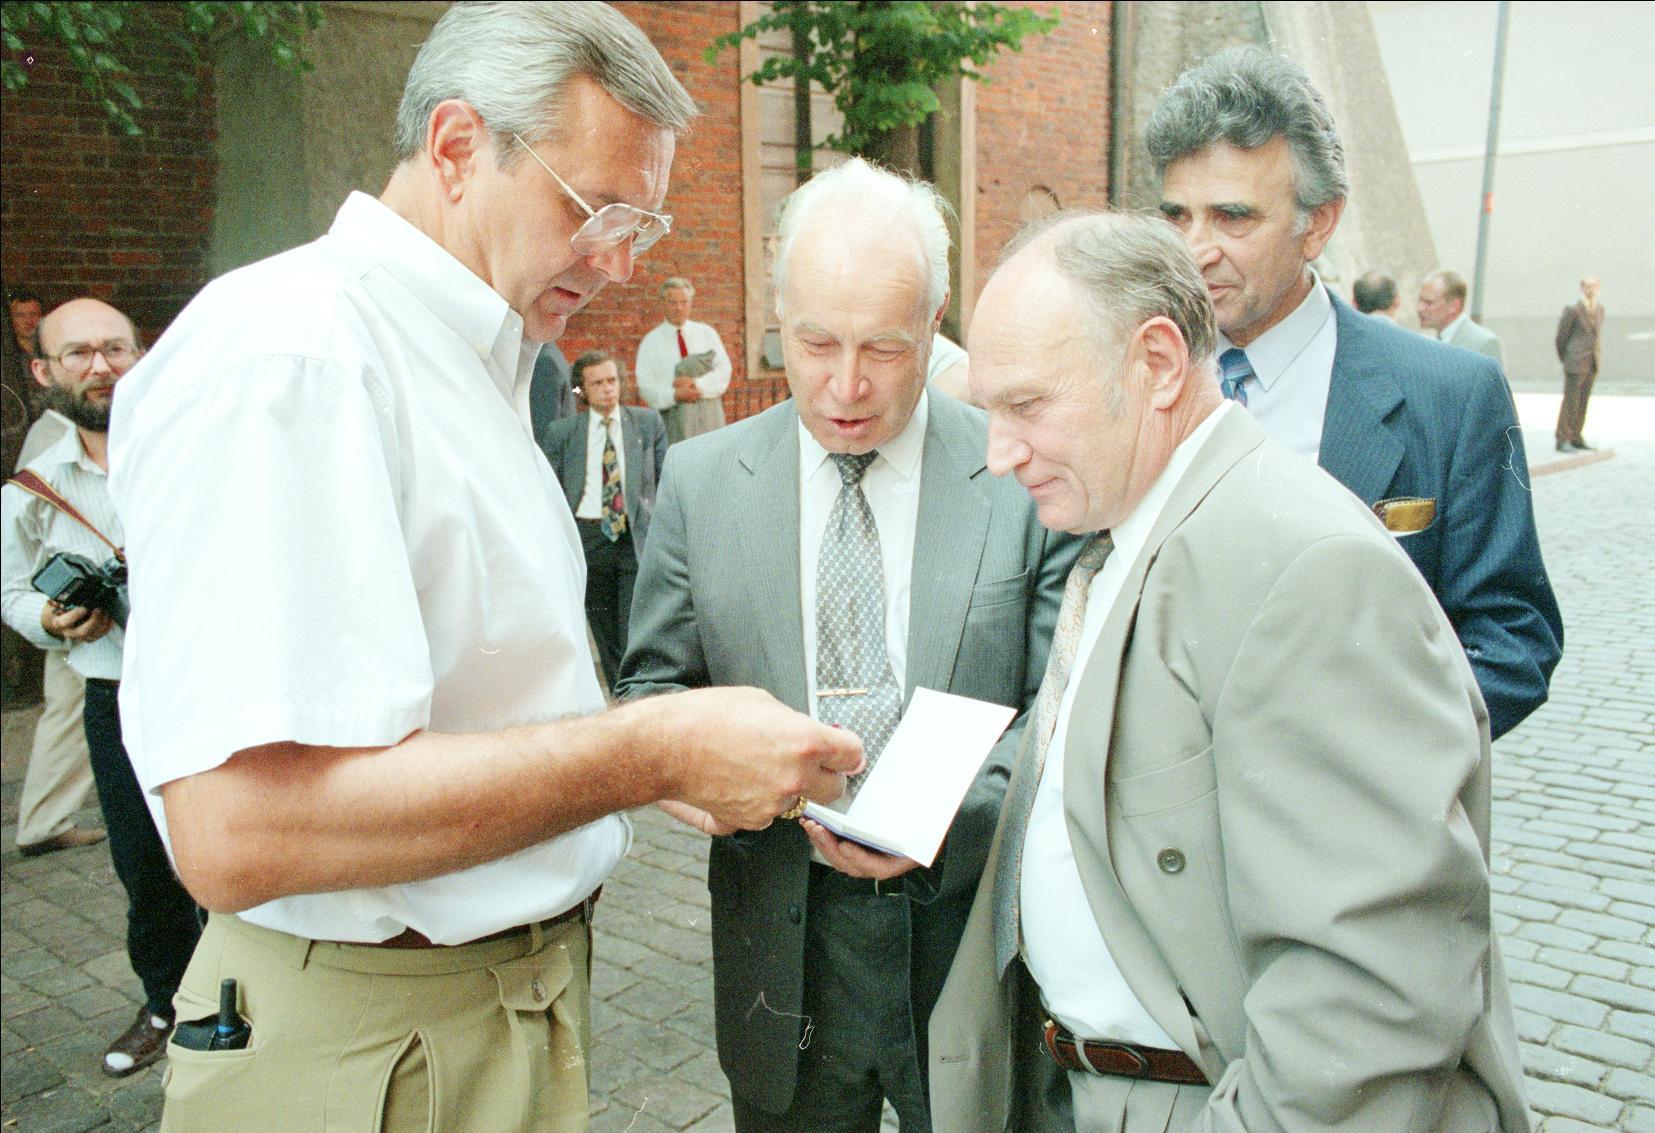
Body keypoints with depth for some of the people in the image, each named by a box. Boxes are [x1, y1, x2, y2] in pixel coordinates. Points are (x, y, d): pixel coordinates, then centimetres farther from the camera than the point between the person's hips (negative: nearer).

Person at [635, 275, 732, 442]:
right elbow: (645, 386, 1)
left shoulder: (707, 333, 12)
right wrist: (675, 395, -16)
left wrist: (697, 384, -13)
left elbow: (724, 372, 3)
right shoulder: (651, 342, 8)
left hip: (708, 416, 2)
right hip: (670, 418, -1)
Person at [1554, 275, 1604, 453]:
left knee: (1583, 401, 8)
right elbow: (1561, 337, -3)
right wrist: (1566, 360, 5)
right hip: (1575, 364, -6)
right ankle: (1562, 440, -5)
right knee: (1570, 401, -7)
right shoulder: (1572, 310, -9)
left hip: (1592, 364, 6)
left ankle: (1575, 438, 14)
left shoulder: (1600, 309, 11)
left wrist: (1598, 356, 16)